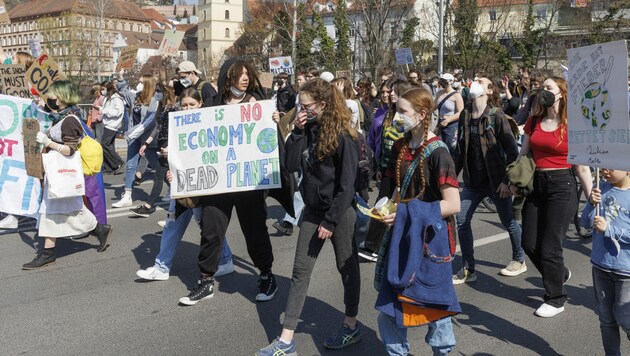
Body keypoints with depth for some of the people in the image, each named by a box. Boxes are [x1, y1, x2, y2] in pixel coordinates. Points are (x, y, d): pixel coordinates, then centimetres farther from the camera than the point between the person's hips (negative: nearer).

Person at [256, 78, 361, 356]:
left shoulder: (342, 136, -17)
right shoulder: (308, 131, 4)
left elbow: (347, 184, -18)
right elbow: (291, 165, -2)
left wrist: (331, 221, -18)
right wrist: (298, 132, -10)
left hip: (339, 212, -7)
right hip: (313, 211, 7)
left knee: (346, 268, 11)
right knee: (300, 271, 5)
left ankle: (352, 326, 32)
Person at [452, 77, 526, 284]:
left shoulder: (497, 116, -12)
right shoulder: (465, 116, 4)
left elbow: (513, 151, -12)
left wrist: (506, 180, -15)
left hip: (496, 180, -5)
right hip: (473, 181, 5)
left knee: (508, 222, 11)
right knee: (461, 221, 0)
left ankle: (519, 260, 35)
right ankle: (468, 269, 12)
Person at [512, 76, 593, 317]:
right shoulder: (534, 122, 7)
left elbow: (582, 166, -6)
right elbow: (523, 154, 14)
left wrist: (591, 198, -5)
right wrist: (515, 180, 5)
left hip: (562, 185, -6)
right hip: (536, 183, 6)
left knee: (550, 246, -1)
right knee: (529, 243, 9)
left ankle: (556, 299, 20)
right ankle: (560, 274, 38)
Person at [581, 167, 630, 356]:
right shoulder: (602, 189, -1)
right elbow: (586, 223, 0)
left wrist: (608, 229, -22)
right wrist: (592, 203, -15)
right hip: (600, 265, 4)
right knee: (606, 318, 14)